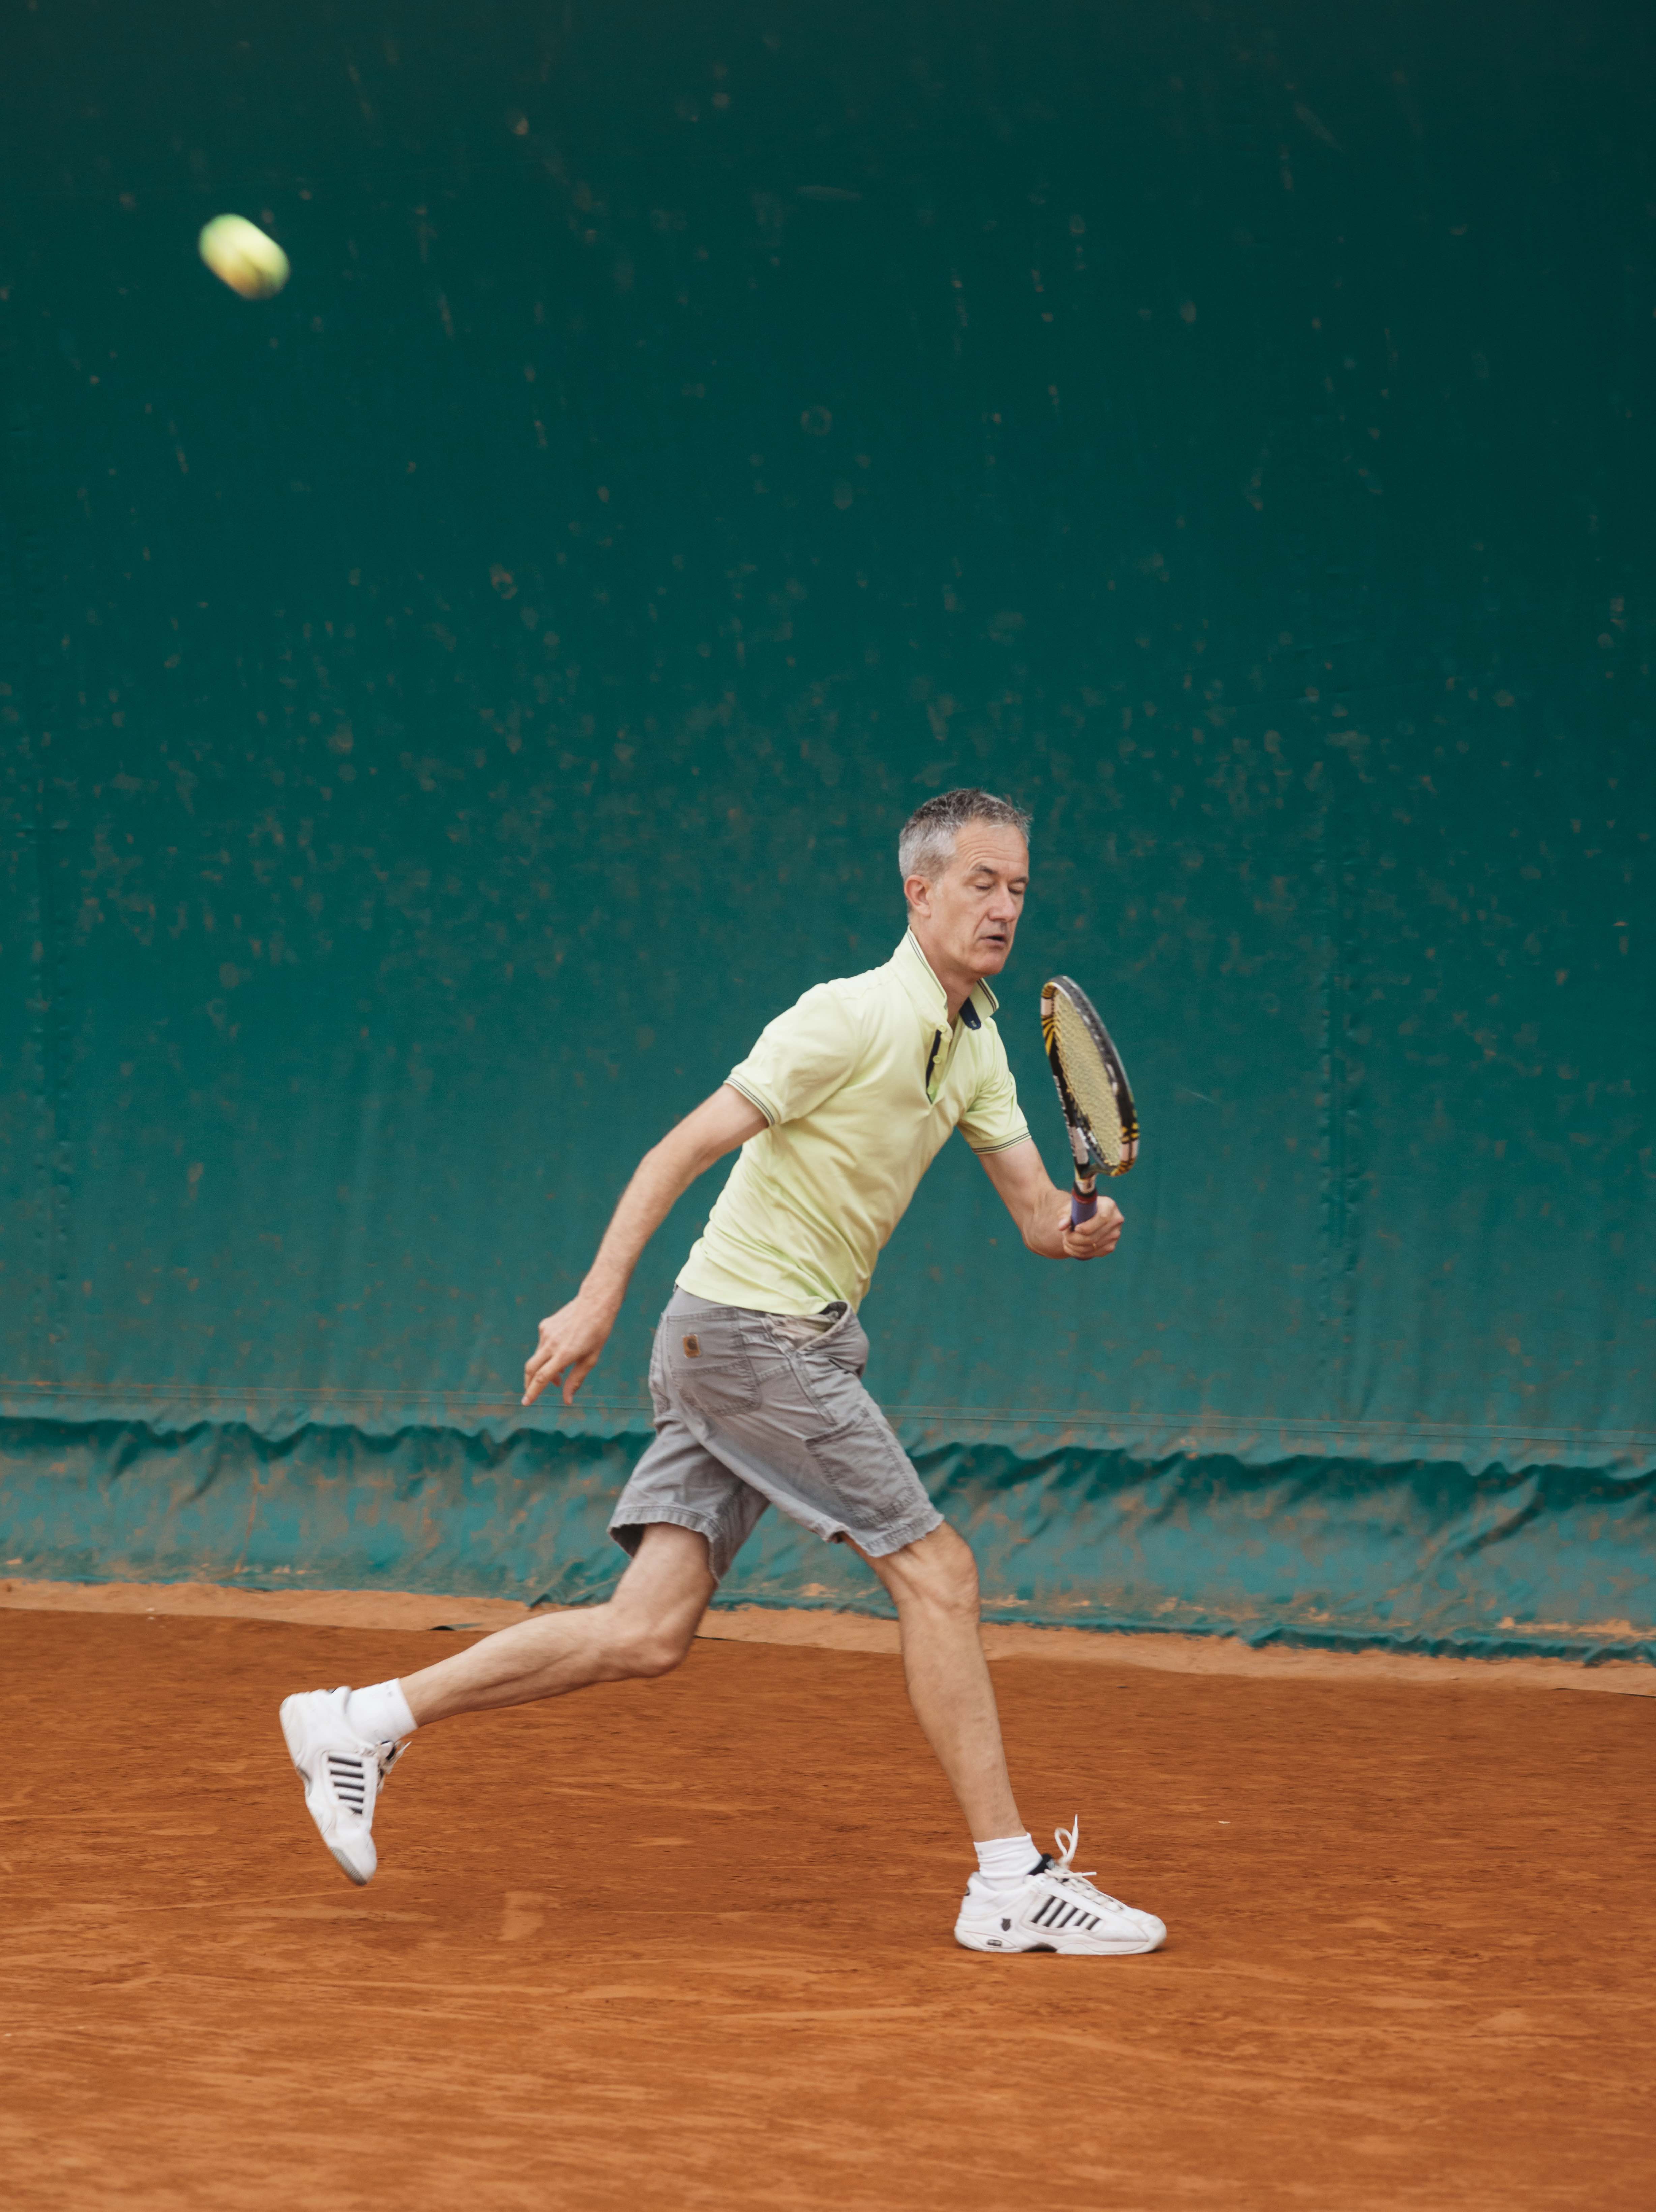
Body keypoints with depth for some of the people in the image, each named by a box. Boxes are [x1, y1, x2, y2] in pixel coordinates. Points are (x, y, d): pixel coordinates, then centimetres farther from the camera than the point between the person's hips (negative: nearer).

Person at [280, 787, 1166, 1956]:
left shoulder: (976, 1039, 11)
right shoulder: (852, 1018, -17)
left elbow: (1034, 1205, 11)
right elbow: (681, 1150, -18)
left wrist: (1077, 1230, -13)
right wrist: (599, 1297, -24)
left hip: (799, 1342, 9)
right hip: (750, 1330, -9)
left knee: (650, 1633, 4)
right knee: (938, 1570, -8)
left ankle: (365, 1721, 10)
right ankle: (1012, 1881, -4)